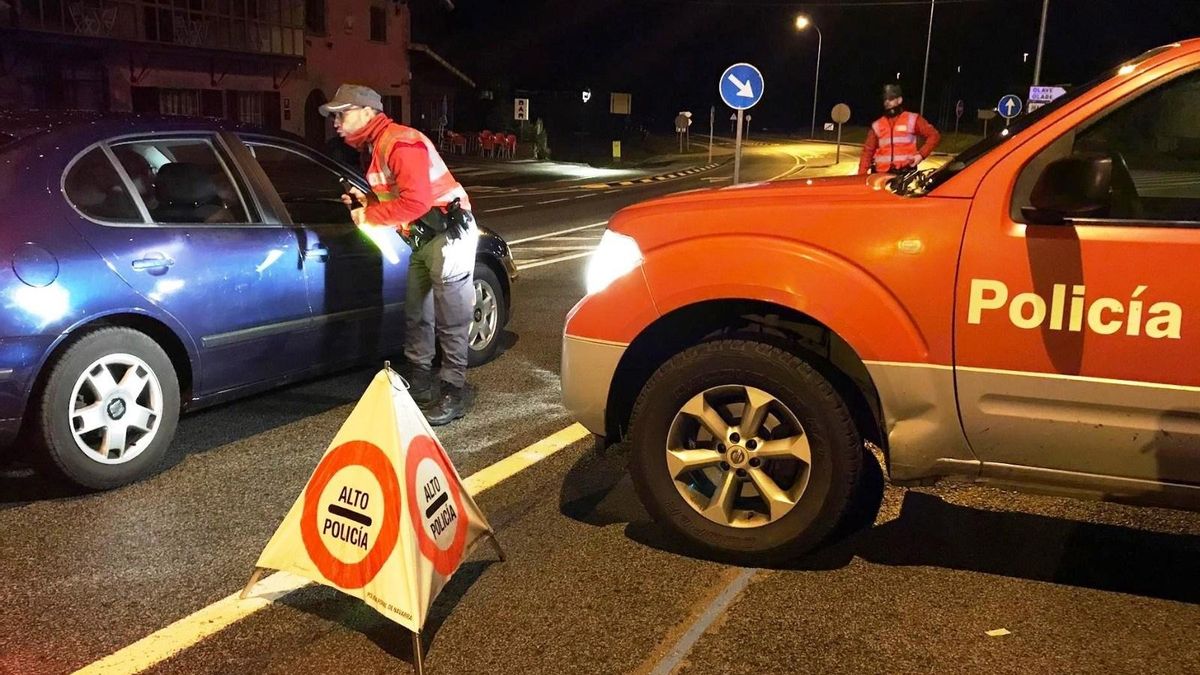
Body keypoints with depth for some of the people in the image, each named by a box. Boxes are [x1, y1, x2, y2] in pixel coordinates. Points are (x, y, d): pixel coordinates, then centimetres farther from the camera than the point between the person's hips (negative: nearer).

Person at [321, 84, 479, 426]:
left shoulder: (400, 142, -19)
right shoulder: (372, 147, 13)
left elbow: (415, 202, -29)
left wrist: (370, 217, -19)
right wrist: (365, 201, 0)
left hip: (449, 233, -10)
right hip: (423, 237, 10)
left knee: (450, 320, -6)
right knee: (416, 315, 14)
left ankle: (453, 394, 0)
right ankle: (419, 386, 25)